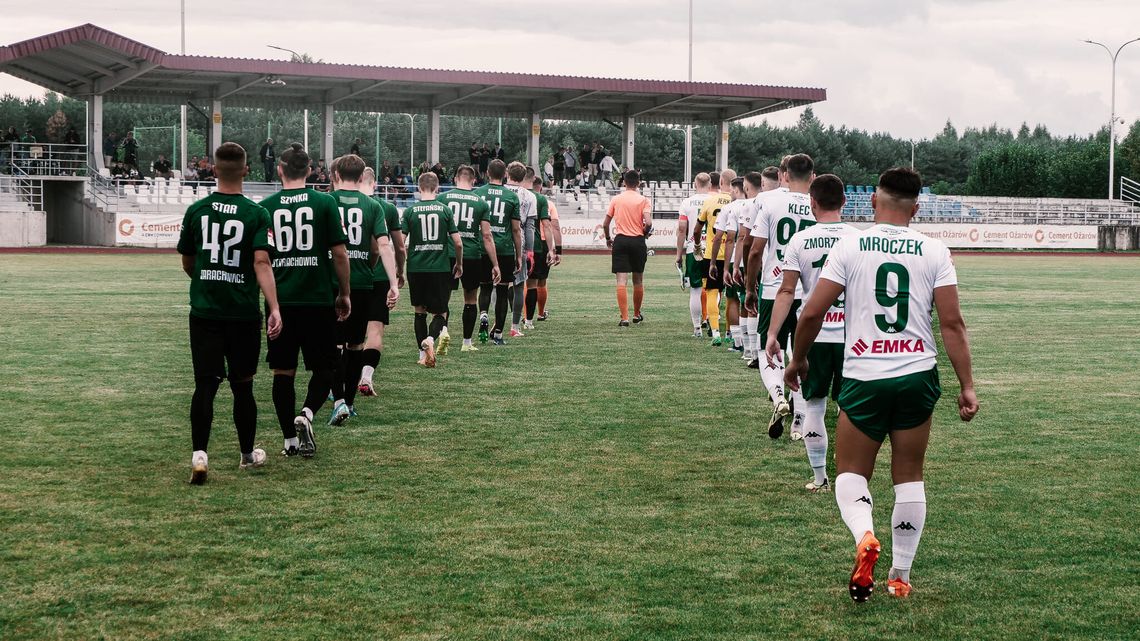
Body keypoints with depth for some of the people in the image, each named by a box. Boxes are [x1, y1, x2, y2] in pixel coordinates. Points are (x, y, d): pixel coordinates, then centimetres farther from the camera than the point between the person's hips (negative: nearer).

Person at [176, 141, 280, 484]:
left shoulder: (196, 210, 2)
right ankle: (248, 454, 27)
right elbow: (261, 263, -17)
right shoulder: (256, 214, -5)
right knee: (242, 385, 12)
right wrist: (274, 308, -20)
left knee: (205, 385, 1)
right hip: (244, 313, -1)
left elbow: (187, 264, 12)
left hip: (204, 312, 1)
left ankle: (199, 455, -15)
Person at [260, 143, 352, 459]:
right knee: (323, 368, 10)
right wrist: (345, 293, 7)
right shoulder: (325, 202, -3)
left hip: (280, 300, 2)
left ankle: (290, 441, 10)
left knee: (283, 371, 9)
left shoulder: (266, 206, 2)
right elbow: (339, 253, -4)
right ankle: (305, 415, -14)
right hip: (319, 299, -2)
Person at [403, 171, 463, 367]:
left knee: (419, 311, 15)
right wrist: (459, 264, 14)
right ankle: (430, 339, -22)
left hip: (416, 268, 1)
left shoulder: (410, 211, -2)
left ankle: (423, 354, 15)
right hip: (441, 268, -1)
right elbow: (458, 242, -2)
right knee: (439, 313, 7)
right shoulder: (445, 210, -1)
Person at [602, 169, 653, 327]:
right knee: (638, 280, 16)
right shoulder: (643, 200, -2)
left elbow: (605, 224, 4)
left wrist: (608, 239, 20)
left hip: (620, 241, 0)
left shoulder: (616, 199, 3)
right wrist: (645, 233, 5)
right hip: (638, 241, 0)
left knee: (621, 281, -3)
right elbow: (648, 222, -15)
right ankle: (637, 314, 28)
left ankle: (624, 318, -11)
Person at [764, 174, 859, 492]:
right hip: (851, 333, 0)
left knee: (814, 406, 11)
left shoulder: (800, 240, -3)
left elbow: (786, 291, -7)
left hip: (813, 335, 0)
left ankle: (819, 478, 15)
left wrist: (772, 334, -5)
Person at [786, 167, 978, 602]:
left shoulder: (849, 247, -2)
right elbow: (952, 324, -3)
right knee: (909, 476, 14)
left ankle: (864, 536, -19)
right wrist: (967, 386, 2)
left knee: (851, 472, 11)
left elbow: (812, 313, -3)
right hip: (918, 376, 2)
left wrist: (798, 359, 13)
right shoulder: (935, 252, 1)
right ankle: (900, 576, 17)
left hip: (863, 377, -1)